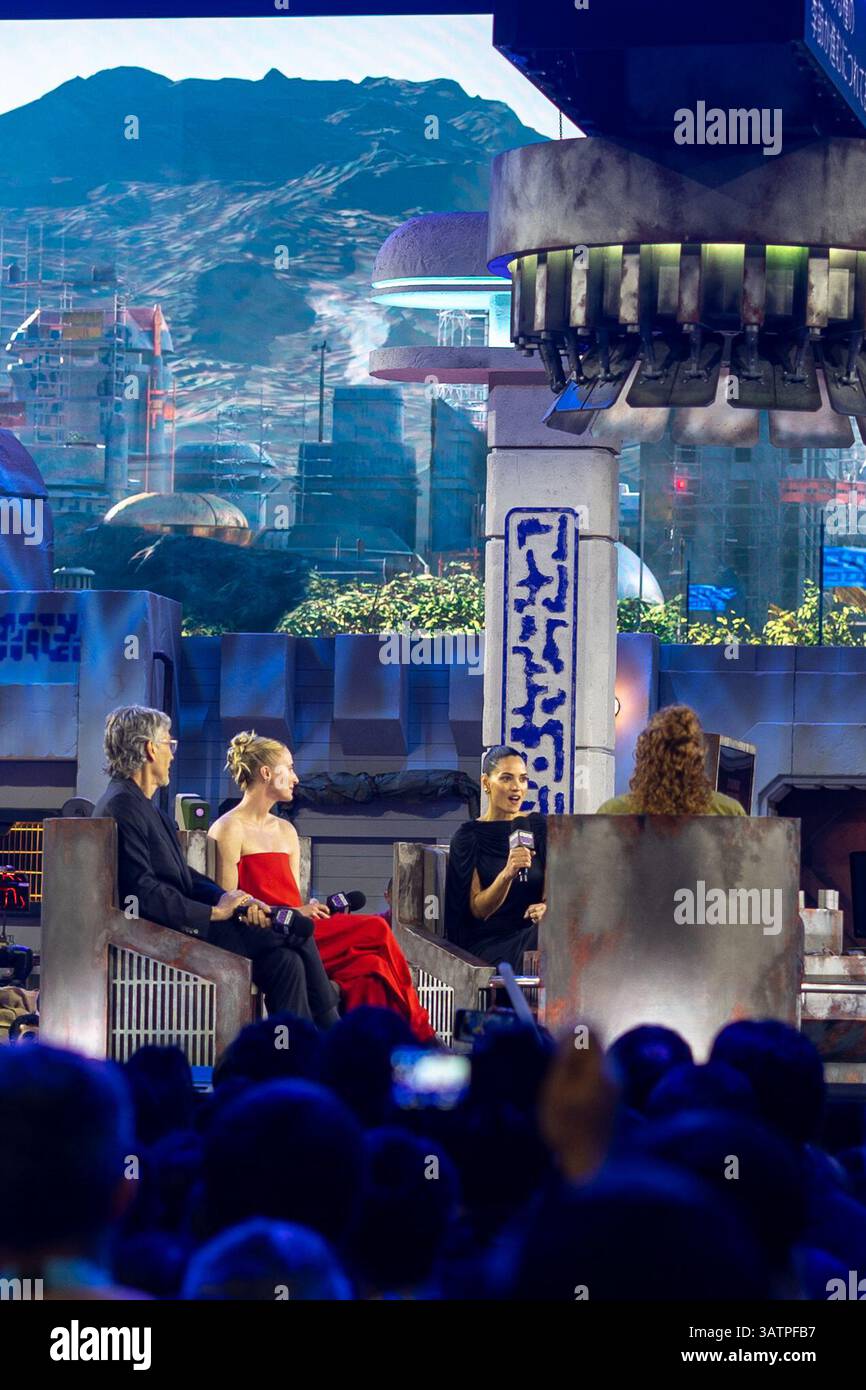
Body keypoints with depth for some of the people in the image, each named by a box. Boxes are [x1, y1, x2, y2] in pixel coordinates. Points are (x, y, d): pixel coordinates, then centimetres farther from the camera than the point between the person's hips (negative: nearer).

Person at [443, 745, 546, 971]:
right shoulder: (469, 836, 2)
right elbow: (478, 909, -6)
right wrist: (507, 874, -25)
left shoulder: (538, 827, 11)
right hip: (488, 943, -3)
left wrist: (546, 907, -18)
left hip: (532, 933, 3)